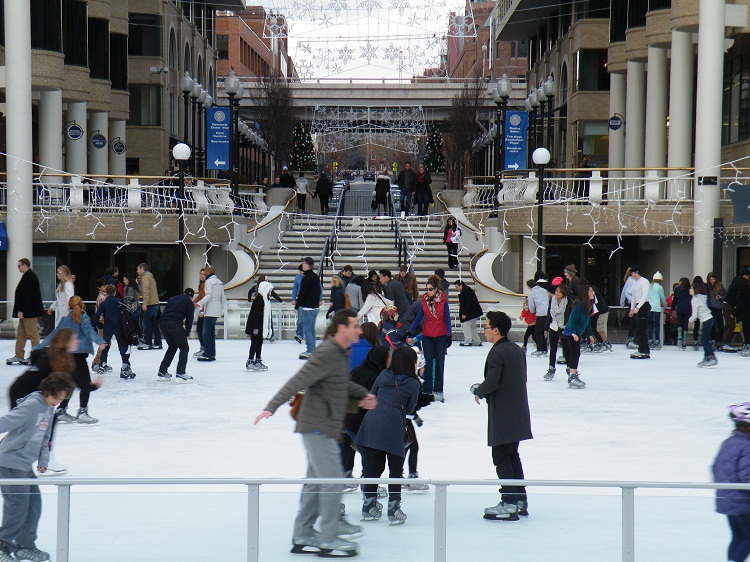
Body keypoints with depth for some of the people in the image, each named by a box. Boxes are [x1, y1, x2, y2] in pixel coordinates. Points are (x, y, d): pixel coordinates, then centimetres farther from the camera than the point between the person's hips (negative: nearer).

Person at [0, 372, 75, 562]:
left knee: (34, 505, 11)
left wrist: (43, 460, 8)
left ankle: (25, 546, 23)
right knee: (17, 507, -7)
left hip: (26, 465, 9)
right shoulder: (31, 405, -19)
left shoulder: (50, 410, 10)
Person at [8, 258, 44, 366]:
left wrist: (21, 310, -22)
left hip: (29, 312, -11)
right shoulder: (27, 276, 15)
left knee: (33, 334, -4)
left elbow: (27, 296, -22)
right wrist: (20, 310, 18)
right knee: (21, 334, 12)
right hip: (26, 312, 11)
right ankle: (19, 356, 16)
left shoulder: (29, 277, -17)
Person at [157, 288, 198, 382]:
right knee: (184, 348, 7)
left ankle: (162, 372, 23)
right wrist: (186, 334, 15)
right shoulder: (190, 303, 10)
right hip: (175, 324, -6)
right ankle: (180, 374, -6)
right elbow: (189, 320, 6)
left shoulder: (173, 299, 26)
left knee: (172, 347, 24)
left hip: (162, 322, 6)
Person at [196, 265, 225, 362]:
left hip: (210, 311, -9)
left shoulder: (209, 281, -9)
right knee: (212, 332, 13)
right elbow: (223, 298, 19)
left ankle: (207, 355, -10)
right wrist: (221, 310, 26)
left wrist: (199, 304, -26)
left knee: (207, 332, -7)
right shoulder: (219, 282, 17)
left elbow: (209, 295, -20)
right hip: (217, 311, 9)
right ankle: (212, 354, 14)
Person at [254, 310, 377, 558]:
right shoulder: (326, 354, -19)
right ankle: (328, 540, 1)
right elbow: (298, 381, -25)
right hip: (318, 428, -10)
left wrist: (362, 395, 15)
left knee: (315, 481, 14)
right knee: (332, 481, -7)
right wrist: (272, 407, -31)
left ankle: (303, 536, 21)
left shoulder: (341, 353, 12)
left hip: (323, 428, 10)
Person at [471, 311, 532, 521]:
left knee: (502, 459, -3)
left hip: (502, 416, -9)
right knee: (513, 457, 17)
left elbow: (491, 383, -23)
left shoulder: (497, 353, -17)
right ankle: (520, 500, 22)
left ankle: (509, 504, -3)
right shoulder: (517, 350, 9)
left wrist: (479, 392, -1)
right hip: (518, 414, 9)